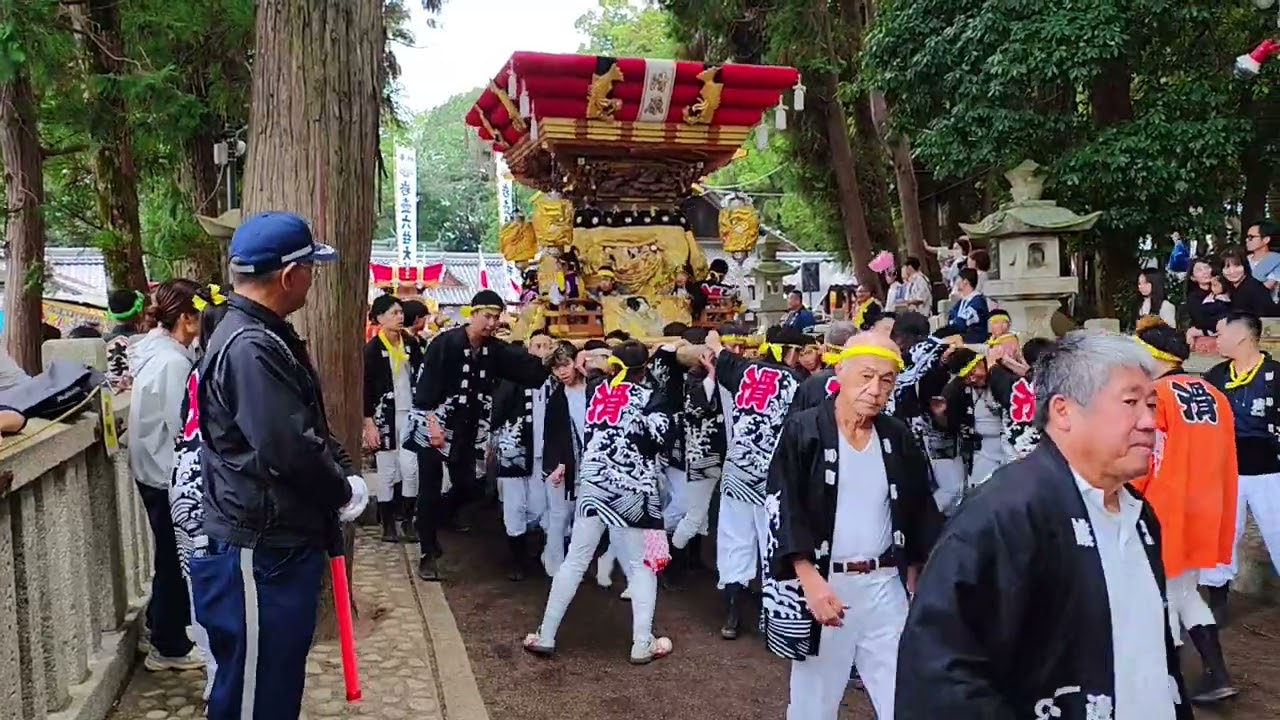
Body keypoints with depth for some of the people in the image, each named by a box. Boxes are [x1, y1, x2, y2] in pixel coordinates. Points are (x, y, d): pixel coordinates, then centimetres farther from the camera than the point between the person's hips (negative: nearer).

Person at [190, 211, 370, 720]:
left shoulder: (268, 338, 13)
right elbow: (291, 448, -27)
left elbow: (311, 428, 18)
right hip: (259, 553, -11)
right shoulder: (248, 347, -23)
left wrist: (346, 470, 3)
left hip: (284, 543, 11)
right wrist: (345, 492, -10)